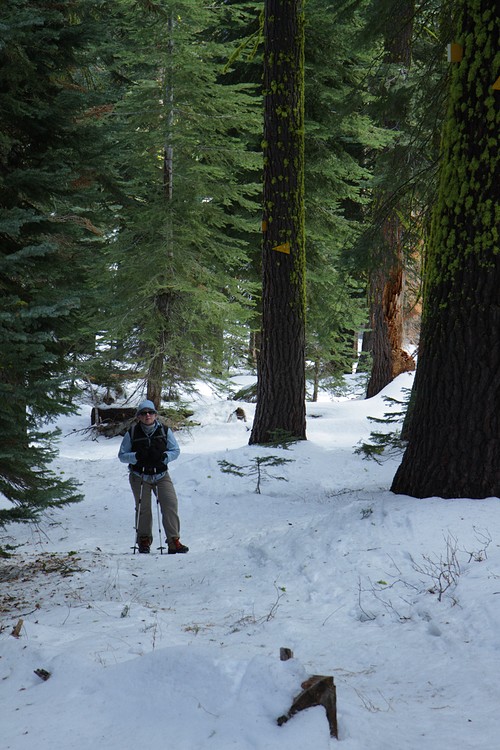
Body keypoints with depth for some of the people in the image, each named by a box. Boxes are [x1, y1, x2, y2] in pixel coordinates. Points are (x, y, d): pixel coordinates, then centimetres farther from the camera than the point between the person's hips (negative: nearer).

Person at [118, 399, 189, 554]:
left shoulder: (164, 431, -2)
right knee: (143, 509, 2)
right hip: (140, 476, -1)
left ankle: (174, 541, -8)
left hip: (161, 475, 1)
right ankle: (144, 540, 22)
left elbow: (176, 450, 2)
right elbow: (122, 455, 0)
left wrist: (163, 457, -18)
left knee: (170, 504, -12)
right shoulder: (132, 433, -4)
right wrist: (137, 456, -20)